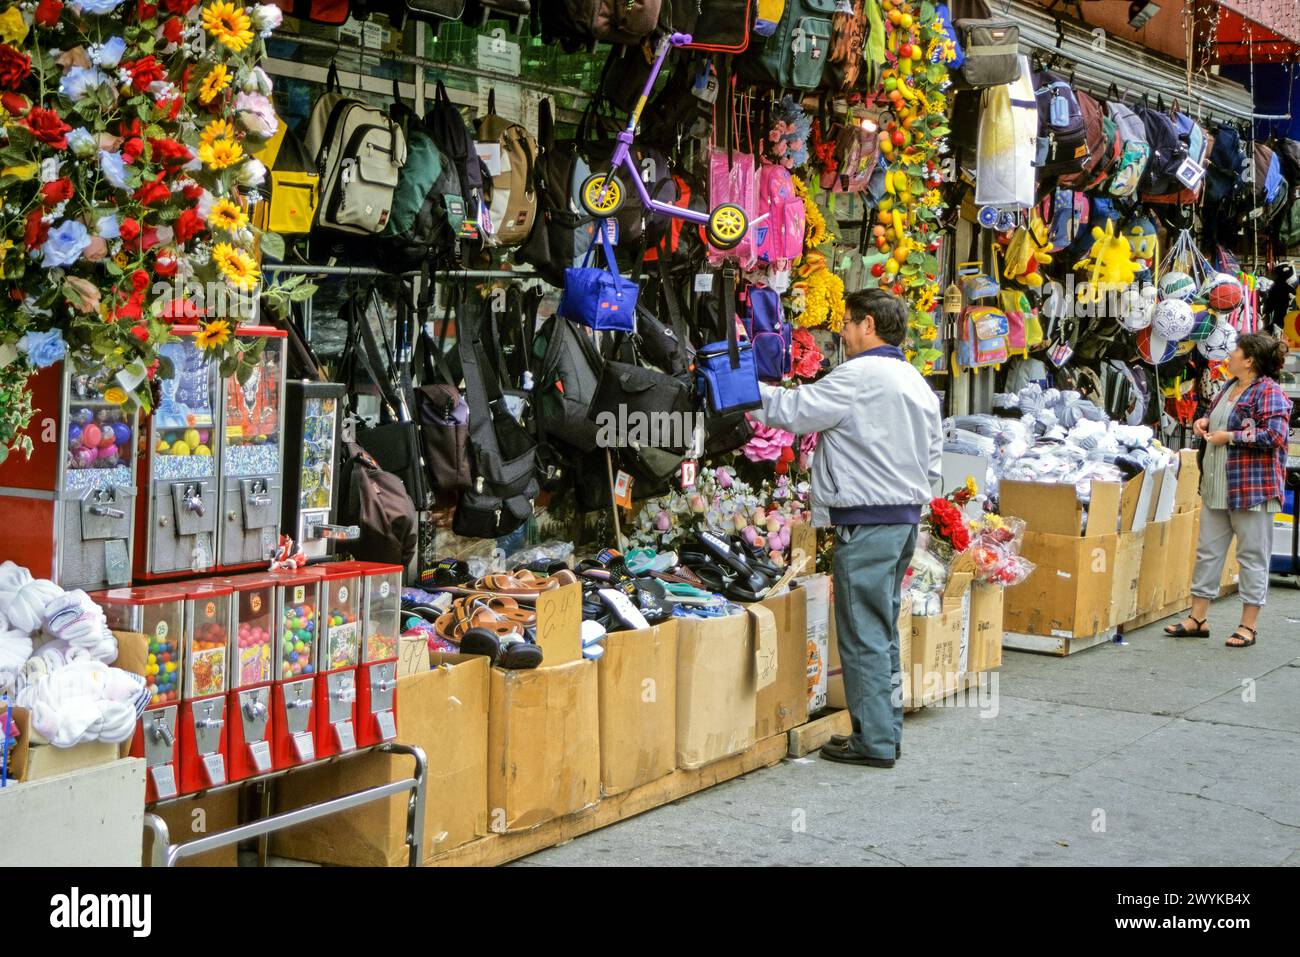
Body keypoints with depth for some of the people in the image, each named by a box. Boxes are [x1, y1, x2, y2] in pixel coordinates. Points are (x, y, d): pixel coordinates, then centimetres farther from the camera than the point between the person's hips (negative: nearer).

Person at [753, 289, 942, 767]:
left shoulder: (859, 376, -14)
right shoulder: (918, 382, 15)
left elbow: (795, 411, -10)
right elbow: (933, 458, 18)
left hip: (867, 523, -9)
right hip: (906, 517, 9)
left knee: (864, 635, -4)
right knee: (884, 632, 16)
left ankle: (874, 741, 0)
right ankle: (887, 730, 21)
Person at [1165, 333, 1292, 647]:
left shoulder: (1269, 392, -13)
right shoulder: (1230, 387, 15)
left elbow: (1275, 435, -25)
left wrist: (1230, 437, -18)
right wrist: (1204, 423, 10)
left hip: (1252, 488, -9)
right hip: (1218, 488, 9)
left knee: (1252, 556, 1)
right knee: (1208, 551, 12)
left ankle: (1248, 627, 9)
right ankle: (1198, 618, 21)